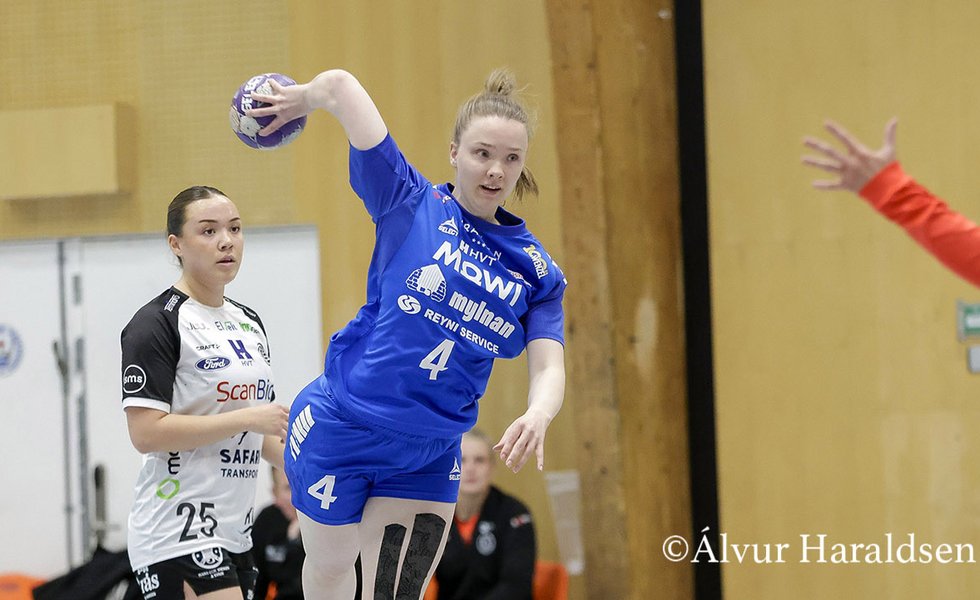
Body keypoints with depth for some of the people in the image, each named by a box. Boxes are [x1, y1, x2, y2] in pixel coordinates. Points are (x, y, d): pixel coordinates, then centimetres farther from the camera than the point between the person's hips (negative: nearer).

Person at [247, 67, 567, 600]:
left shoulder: (537, 272, 3)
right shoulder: (410, 204, -7)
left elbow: (549, 367, -8)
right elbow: (340, 85, -10)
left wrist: (537, 415, -29)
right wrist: (299, 99, 10)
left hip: (428, 458, 3)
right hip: (339, 429, -2)